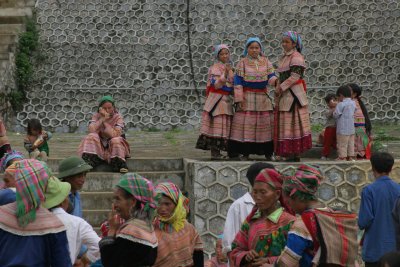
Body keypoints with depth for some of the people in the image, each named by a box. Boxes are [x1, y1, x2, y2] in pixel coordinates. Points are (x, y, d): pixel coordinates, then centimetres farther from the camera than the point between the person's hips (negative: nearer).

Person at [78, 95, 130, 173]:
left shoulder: (118, 117, -6)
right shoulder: (96, 116, 1)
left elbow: (114, 134, -22)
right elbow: (91, 130, -19)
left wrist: (105, 121, -17)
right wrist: (102, 118, -18)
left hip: (115, 147, -2)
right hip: (99, 146, 2)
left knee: (116, 140, -33)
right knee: (92, 137, -25)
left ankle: (121, 165, -29)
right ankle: (87, 163, -36)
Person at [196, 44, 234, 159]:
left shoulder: (229, 68, 16)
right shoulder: (215, 68, -5)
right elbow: (216, 85, -17)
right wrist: (225, 73, -25)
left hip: (227, 100, 7)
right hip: (217, 99, -7)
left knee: (225, 125, 4)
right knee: (217, 124, -9)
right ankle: (214, 151, -8)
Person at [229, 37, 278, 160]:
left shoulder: (265, 61, 8)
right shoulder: (242, 63, 1)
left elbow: (270, 77, 2)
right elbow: (238, 82, -2)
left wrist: (276, 81, -22)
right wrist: (239, 99, -9)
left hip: (263, 97, 2)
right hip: (247, 97, -2)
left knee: (266, 122, 1)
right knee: (246, 123, -6)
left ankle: (268, 152, 8)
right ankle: (245, 152, -1)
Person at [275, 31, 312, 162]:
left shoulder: (296, 57, -10)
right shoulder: (284, 57, 18)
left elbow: (295, 76, -17)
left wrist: (281, 87, -15)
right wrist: (278, 88, 12)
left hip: (293, 95, -9)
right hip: (285, 96, 9)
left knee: (293, 123, -7)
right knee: (286, 124, 8)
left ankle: (295, 154, -4)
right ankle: (291, 153, 10)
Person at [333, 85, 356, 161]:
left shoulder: (341, 104, -16)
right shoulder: (353, 103, 5)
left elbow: (335, 115, -11)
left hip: (343, 129, -7)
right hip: (351, 129, 7)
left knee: (342, 144, 1)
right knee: (350, 143, 13)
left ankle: (342, 157, 5)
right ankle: (351, 156, 16)